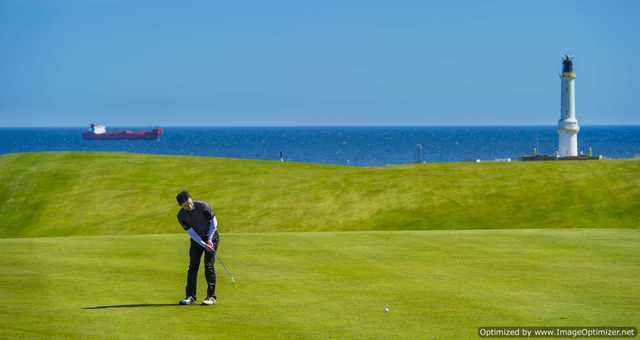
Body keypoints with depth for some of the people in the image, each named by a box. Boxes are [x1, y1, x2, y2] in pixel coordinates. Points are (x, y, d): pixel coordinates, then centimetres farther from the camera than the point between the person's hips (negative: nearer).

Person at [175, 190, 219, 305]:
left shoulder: (203, 206, -22)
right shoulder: (181, 216, -15)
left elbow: (214, 222, -11)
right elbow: (191, 232, -12)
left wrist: (209, 239, -12)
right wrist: (204, 244, -20)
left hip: (211, 236, -3)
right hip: (196, 239, 3)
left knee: (209, 265, -11)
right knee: (193, 266, -3)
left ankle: (211, 296, -8)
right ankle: (190, 296, 1)